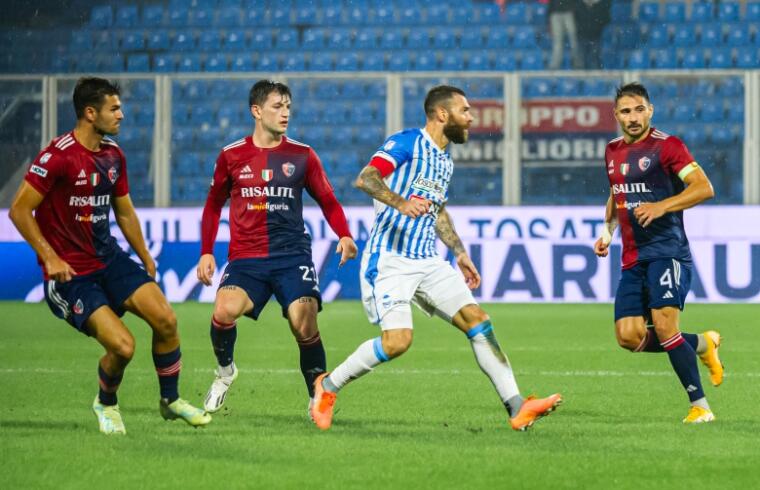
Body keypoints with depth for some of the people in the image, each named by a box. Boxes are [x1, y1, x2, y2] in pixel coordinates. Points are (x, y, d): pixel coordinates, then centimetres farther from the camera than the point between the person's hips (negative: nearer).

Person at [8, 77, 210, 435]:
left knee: (165, 320, -10)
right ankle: (106, 405, 13)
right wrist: (50, 257, -20)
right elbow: (19, 210, -16)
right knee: (122, 346, -19)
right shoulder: (58, 156, -18)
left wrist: (145, 258, 20)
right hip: (69, 271, -7)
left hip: (109, 258, 7)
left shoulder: (113, 154, 7)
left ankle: (171, 401, 12)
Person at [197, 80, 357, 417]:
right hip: (246, 258, 0)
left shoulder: (302, 156, 6)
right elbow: (214, 205, 17)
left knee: (304, 324, -17)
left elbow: (327, 202, 11)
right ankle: (225, 370, 5)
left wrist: (344, 236, -7)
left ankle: (318, 396, 3)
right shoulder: (231, 156, 6)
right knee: (225, 311, -25)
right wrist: (206, 253, 10)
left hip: (292, 254, 0)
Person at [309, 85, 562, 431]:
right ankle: (327, 386, 2)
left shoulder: (445, 161, 17)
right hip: (389, 259, -8)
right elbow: (365, 178, -23)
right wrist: (401, 203, -39)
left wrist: (460, 253, 28)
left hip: (428, 262, 8)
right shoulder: (407, 142, -8)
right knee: (397, 340, -20)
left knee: (477, 321, -4)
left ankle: (516, 408, -6)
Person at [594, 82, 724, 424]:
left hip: (667, 251, -7)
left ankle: (700, 406, -12)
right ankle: (702, 344, 18)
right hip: (633, 258, 7)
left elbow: (704, 187, -16)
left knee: (664, 325, -21)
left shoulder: (666, 146, -7)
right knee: (629, 337, -4)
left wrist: (661, 207, -25)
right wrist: (608, 230, 16)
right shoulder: (613, 151, 15)